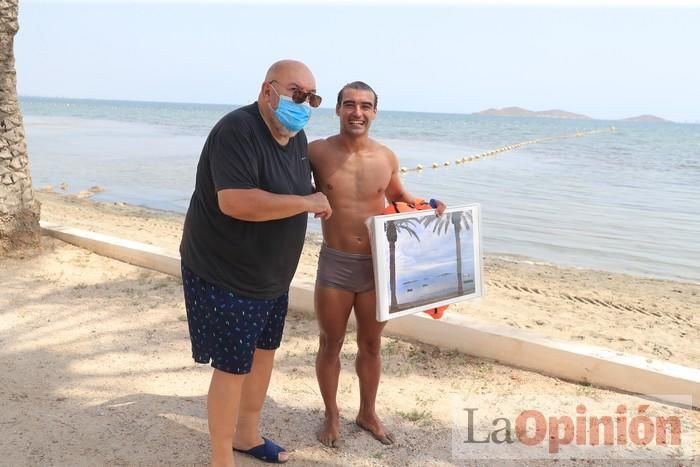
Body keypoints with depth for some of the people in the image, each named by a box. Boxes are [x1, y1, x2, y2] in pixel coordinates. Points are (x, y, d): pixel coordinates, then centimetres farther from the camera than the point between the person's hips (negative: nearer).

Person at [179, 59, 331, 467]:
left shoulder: (296, 137, 5)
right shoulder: (237, 130, -23)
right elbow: (235, 202, -36)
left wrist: (316, 201, 2)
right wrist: (306, 203, -27)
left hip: (269, 275, 9)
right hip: (223, 274, -9)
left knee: (263, 351, 18)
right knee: (233, 366, -1)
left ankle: (247, 434, 38)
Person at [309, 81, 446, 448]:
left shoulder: (386, 157, 0)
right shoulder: (317, 152, -9)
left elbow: (398, 196, 16)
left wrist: (427, 206, -2)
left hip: (378, 265, 3)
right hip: (334, 264, -2)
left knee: (371, 345, 17)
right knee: (330, 345, 12)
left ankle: (367, 413, 39)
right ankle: (331, 416, 35)